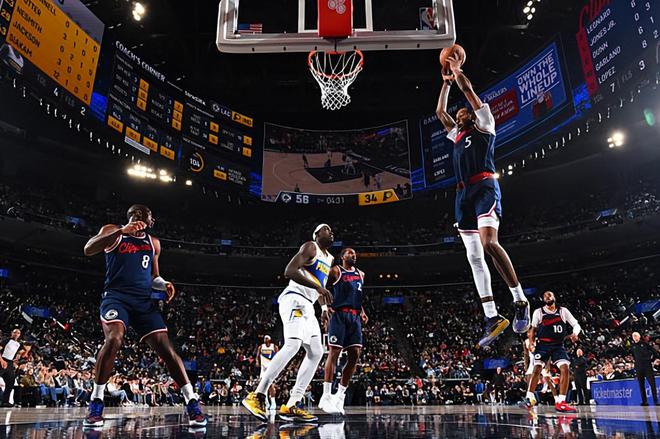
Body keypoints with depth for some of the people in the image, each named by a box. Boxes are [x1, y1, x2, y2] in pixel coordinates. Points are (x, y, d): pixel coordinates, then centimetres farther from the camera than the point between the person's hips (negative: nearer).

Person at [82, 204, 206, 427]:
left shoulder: (153, 243, 19)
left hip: (144, 300, 4)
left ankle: (192, 403, -5)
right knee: (114, 339, -30)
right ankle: (95, 403, -13)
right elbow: (88, 250, -13)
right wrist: (120, 231, -23)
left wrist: (165, 284, 4)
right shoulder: (113, 231, 6)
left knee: (165, 348, -8)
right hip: (116, 296, -3)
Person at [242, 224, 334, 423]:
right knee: (293, 345, -26)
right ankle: (257, 395, -21)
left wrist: (322, 293, 18)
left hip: (307, 305, 10)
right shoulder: (310, 247, -6)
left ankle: (291, 406, 0)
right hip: (294, 299, -10)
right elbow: (289, 271, -20)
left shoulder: (329, 258, 23)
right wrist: (317, 287, -26)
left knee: (316, 353, 2)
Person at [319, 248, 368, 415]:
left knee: (355, 354, -2)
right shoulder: (335, 271, 2)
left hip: (355, 317, 6)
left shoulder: (360, 274, 21)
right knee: (334, 352, -10)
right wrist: (324, 308, -15)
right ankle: (326, 397, -5)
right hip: (339, 314, -6)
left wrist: (362, 312, 15)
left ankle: (340, 396, 6)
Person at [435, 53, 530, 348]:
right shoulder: (456, 134, 31)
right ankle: (492, 318, 0)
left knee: (488, 243, -28)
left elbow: (469, 91, 13)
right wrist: (446, 82, 42)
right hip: (463, 193, 7)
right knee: (473, 257, -1)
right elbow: (440, 112, 37)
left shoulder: (484, 124, 15)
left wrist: (458, 70, 26)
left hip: (485, 186, -7)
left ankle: (520, 301, -14)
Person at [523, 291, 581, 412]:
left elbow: (576, 325, 2)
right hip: (543, 344, -1)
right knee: (537, 369, -12)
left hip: (558, 345, 2)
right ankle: (529, 399, -1)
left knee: (565, 369, -14)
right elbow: (533, 328, 7)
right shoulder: (538, 312, 1)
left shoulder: (563, 311, 3)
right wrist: (531, 342, -7)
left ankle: (560, 402, -8)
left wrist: (575, 333, -20)